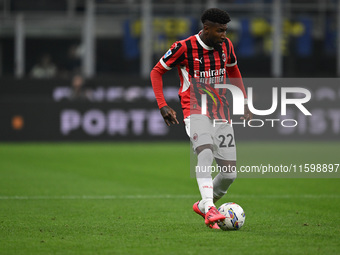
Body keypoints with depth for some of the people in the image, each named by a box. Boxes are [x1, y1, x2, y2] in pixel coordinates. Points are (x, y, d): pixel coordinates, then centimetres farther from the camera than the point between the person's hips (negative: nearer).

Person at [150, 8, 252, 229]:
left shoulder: (226, 46, 5)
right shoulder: (184, 48, -10)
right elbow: (157, 72, 1)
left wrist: (244, 103, 18)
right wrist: (162, 105, -8)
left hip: (222, 115, 5)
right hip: (196, 112, -5)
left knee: (230, 173, 0)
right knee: (206, 153, -33)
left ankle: (203, 206, 25)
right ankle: (210, 210, -40)